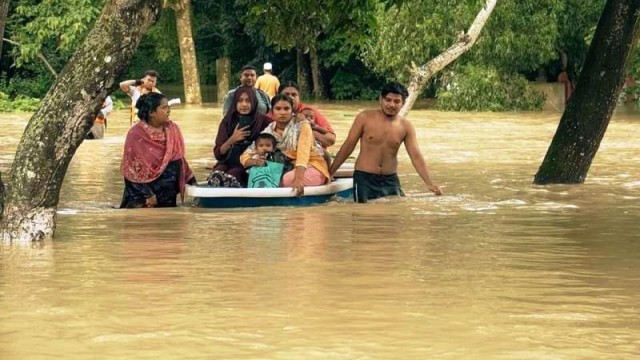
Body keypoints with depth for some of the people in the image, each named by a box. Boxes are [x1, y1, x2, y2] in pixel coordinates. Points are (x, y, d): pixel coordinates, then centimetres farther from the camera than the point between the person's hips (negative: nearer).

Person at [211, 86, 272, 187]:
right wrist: (231, 140, -12)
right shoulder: (227, 121, 6)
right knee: (215, 176, -31)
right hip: (228, 163, 3)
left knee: (229, 178, -34)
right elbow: (217, 154, 3)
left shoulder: (262, 121, 0)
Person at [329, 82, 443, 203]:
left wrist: (430, 184, -19)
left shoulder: (406, 127, 0)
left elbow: (416, 157, -5)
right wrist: (330, 172, 1)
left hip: (390, 180, 3)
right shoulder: (365, 118, -6)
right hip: (364, 179, -3)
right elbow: (348, 146, 0)